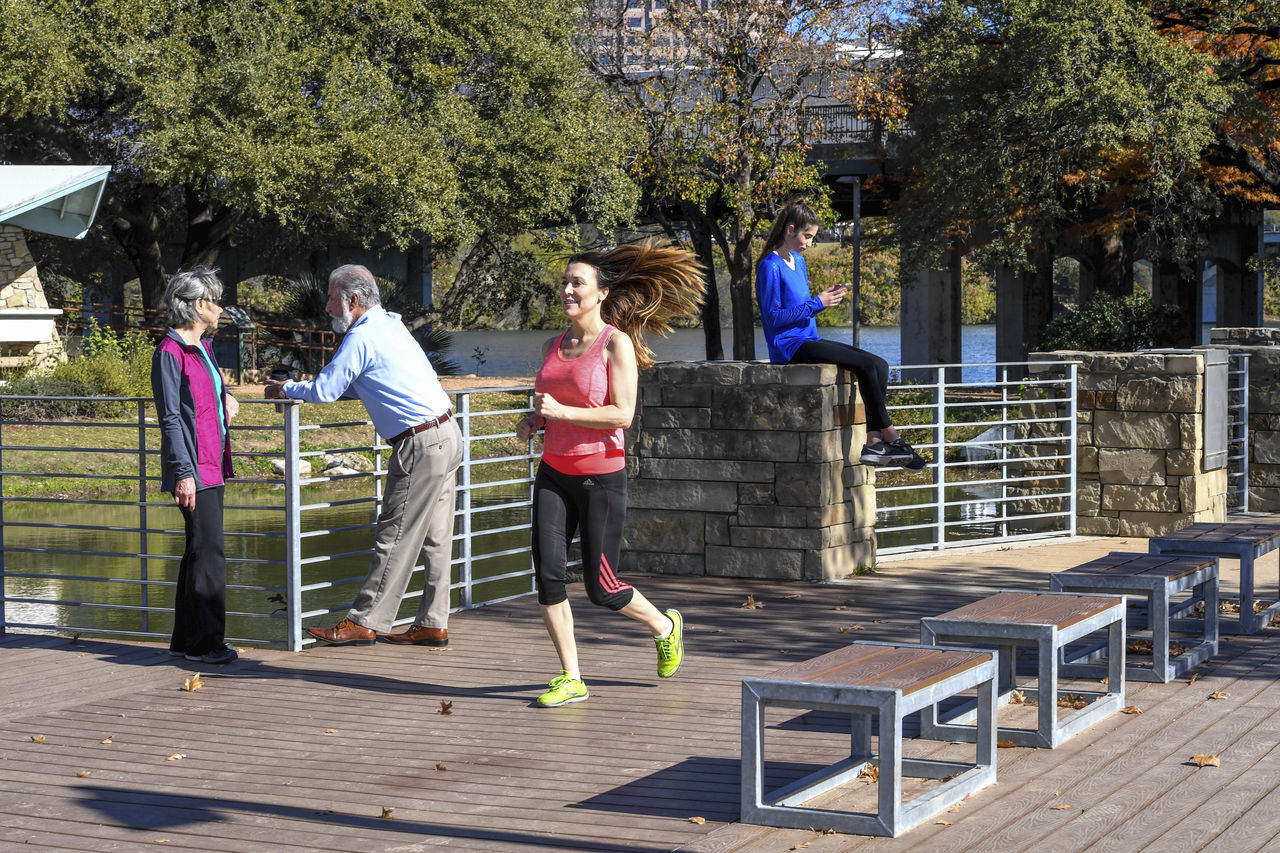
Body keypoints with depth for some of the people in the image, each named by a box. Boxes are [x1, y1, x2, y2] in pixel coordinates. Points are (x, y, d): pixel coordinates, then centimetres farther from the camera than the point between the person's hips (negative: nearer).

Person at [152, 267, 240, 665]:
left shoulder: (203, 348, 15)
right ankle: (206, 642, -3)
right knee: (209, 552, -9)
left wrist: (227, 396, 11)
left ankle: (186, 638, 18)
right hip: (193, 468, -9)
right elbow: (170, 417, -15)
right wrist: (183, 473, -19)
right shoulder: (170, 353, -11)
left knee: (198, 551, 12)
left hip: (212, 466, 9)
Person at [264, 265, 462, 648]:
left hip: (421, 445, -10)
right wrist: (297, 387, 22)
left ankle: (364, 622, 1)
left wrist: (284, 389, 6)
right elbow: (355, 386, 29)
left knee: (394, 537, -4)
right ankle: (433, 624, 13)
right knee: (434, 538, 10)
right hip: (447, 434, 10)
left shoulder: (361, 338, -11)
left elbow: (324, 391, -12)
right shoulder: (390, 326, 19)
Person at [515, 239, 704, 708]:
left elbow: (622, 414, -16)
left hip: (602, 476, -5)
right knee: (547, 574, -7)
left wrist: (562, 412, -21)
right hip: (554, 474, 6)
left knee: (601, 586, 1)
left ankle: (665, 626, 31)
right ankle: (571, 679, 5)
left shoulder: (616, 343, -9)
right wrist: (533, 422, 3)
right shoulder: (552, 347, 10)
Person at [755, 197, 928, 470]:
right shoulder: (771, 266, -10)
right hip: (789, 346, -9)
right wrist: (817, 304, -15)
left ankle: (874, 442, -16)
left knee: (880, 364, -7)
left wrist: (827, 298, 8)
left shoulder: (798, 261, 18)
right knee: (867, 365, -20)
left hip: (809, 340, 9)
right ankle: (891, 438, -12)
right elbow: (773, 317, -16)